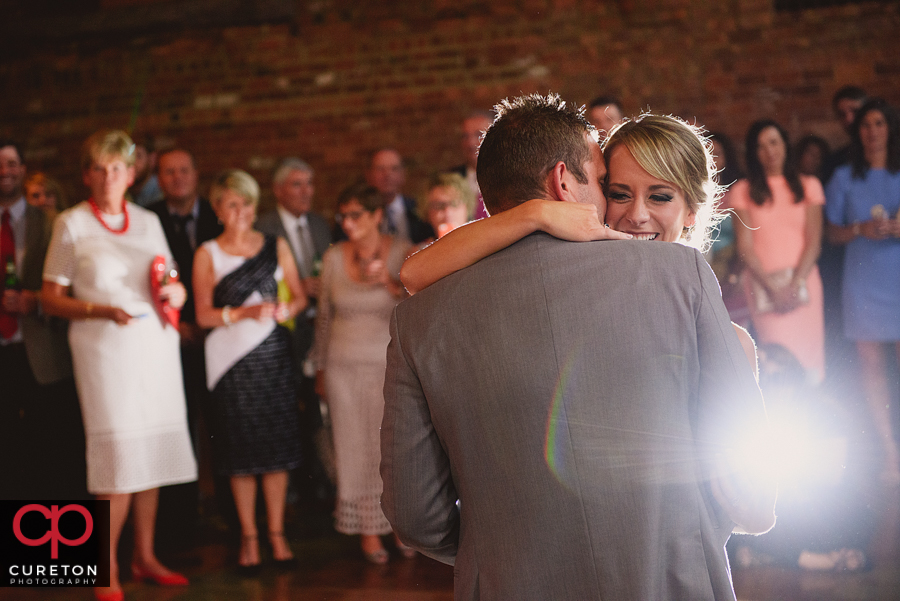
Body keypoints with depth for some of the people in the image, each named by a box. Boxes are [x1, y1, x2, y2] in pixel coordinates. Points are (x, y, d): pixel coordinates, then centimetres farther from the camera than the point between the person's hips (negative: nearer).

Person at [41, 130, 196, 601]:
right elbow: (50, 298, -1)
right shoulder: (71, 224, 1)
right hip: (105, 350, -5)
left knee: (152, 454, 5)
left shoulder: (148, 221, 14)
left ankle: (145, 557, 16)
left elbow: (173, 286, 22)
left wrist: (176, 293, -1)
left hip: (155, 346, 5)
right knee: (119, 455, -10)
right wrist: (102, 310, -16)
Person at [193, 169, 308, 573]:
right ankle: (248, 537, 13)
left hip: (273, 353, 2)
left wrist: (286, 309, -8)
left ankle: (277, 533, 12)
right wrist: (244, 313, -14)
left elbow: (300, 296, 13)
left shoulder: (276, 247, 10)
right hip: (232, 358, -2)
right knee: (241, 450, 1)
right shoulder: (207, 254, 3)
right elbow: (203, 315, -1)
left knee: (278, 445, 1)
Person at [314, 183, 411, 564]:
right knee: (355, 444, 3)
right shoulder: (334, 257, 3)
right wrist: (320, 369, 13)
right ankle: (368, 530, 12)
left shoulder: (402, 253, -3)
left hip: (392, 364, -1)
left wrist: (390, 283, -22)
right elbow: (324, 317, 10)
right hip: (345, 366, 2)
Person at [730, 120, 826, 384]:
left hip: (803, 281, 2)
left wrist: (796, 284, -7)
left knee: (810, 358, -6)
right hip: (762, 284, -2)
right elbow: (745, 246, 2)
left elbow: (813, 241, 6)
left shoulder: (808, 186, 13)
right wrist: (773, 288, -7)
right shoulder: (742, 191, 8)